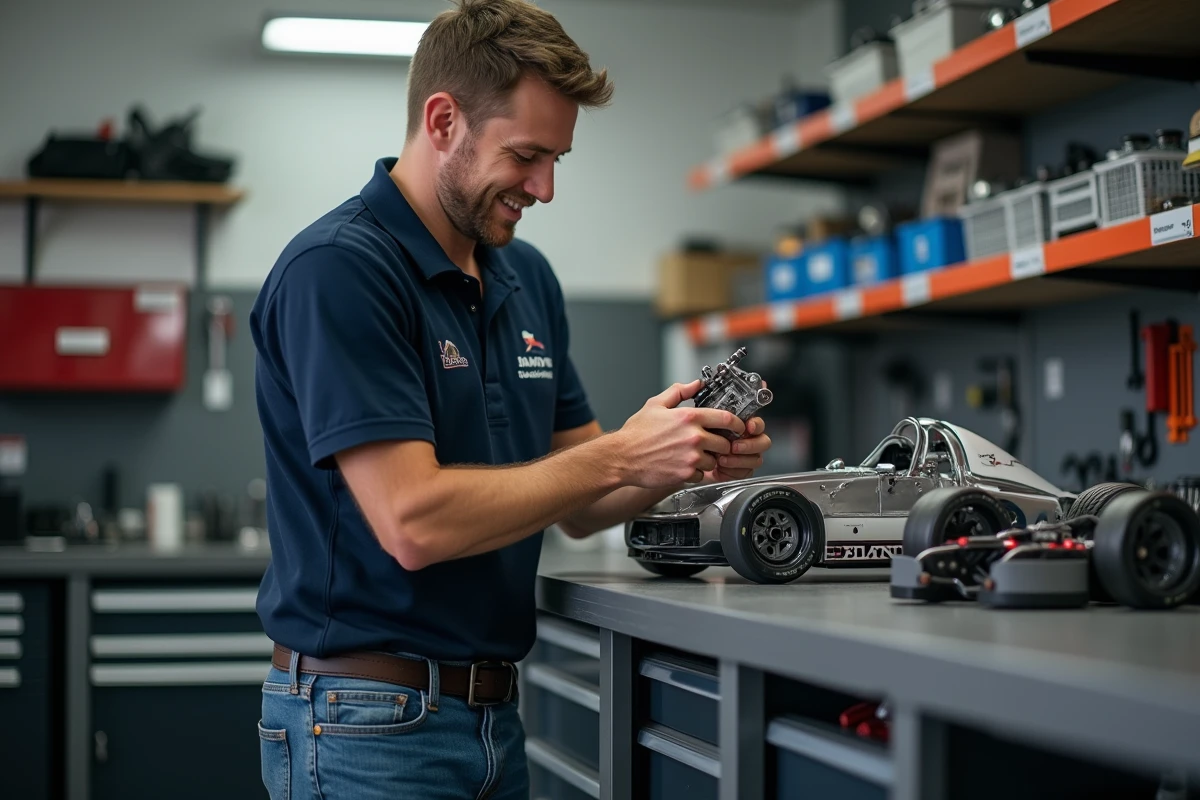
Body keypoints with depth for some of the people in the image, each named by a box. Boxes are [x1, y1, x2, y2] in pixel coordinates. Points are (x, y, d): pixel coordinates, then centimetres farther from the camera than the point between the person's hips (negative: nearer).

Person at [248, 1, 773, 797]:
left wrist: (685, 459, -8)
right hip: (370, 724, -8)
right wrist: (620, 454, -20)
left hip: (495, 713, 8)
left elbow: (574, 504, 11)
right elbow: (413, 521, -24)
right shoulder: (336, 269, -17)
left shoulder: (528, 277, 8)